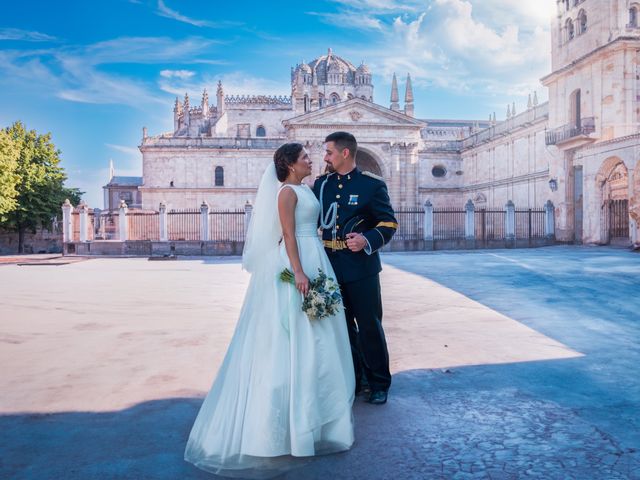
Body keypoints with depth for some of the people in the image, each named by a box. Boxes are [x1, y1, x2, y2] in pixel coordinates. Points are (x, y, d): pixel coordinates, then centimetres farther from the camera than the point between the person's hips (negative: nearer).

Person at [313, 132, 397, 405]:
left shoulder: (372, 185, -4)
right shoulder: (320, 183, 9)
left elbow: (389, 223, -6)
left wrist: (368, 240, -22)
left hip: (360, 267, -4)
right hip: (330, 267, 5)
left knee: (369, 326, 5)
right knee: (342, 326, 15)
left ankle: (378, 383, 23)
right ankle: (353, 380, 31)